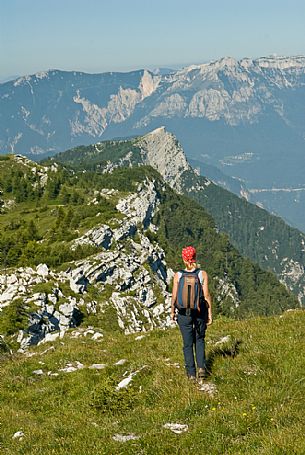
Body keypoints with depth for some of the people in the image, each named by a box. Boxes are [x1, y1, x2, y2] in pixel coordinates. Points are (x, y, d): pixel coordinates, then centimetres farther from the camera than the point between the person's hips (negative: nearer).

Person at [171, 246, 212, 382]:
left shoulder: (178, 275, -8)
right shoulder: (202, 274, -8)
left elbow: (174, 296, -4)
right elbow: (207, 295, -9)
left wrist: (172, 311, 11)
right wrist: (210, 314, -1)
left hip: (184, 313, 0)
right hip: (200, 311, 1)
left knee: (187, 344, 10)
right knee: (199, 340, 21)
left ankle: (191, 374, 12)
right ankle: (201, 367, 4)